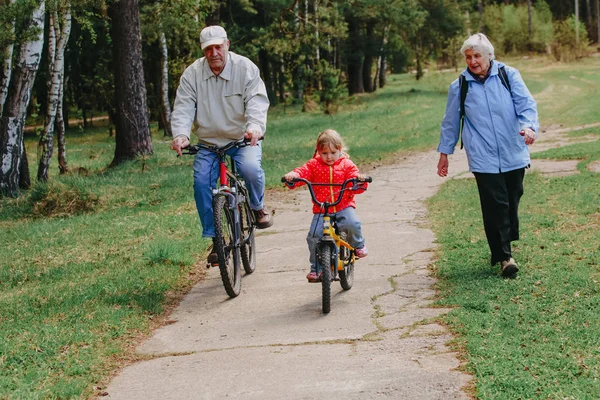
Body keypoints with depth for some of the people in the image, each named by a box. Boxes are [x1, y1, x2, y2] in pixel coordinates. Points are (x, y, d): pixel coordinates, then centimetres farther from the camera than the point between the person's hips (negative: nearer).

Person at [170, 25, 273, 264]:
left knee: (251, 169, -31)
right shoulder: (192, 74, -3)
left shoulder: (245, 68, -8)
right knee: (201, 182, -19)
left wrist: (255, 127, -40)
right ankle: (215, 239, -6)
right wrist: (181, 134, -31)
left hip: (243, 140, -2)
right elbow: (183, 107, -11)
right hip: (209, 143, 2)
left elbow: (257, 101, -19)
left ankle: (257, 206, 2)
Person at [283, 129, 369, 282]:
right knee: (313, 236, -15)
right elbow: (303, 172, -8)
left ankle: (358, 245, 3)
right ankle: (315, 268, 4)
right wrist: (292, 175, -31)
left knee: (352, 224, -31)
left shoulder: (347, 165, 5)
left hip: (344, 206, -1)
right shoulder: (314, 165, 7)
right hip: (321, 210, 1)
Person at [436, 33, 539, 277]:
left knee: (512, 201, 11)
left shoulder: (509, 75, 1)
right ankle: (504, 256, -1)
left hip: (514, 154, 1)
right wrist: (444, 152, 17)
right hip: (484, 159, -1)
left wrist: (529, 126, -25)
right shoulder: (459, 87, 3)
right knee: (495, 206, -7)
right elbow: (450, 122, 14)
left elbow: (526, 104, -5)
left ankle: (505, 245, 30)